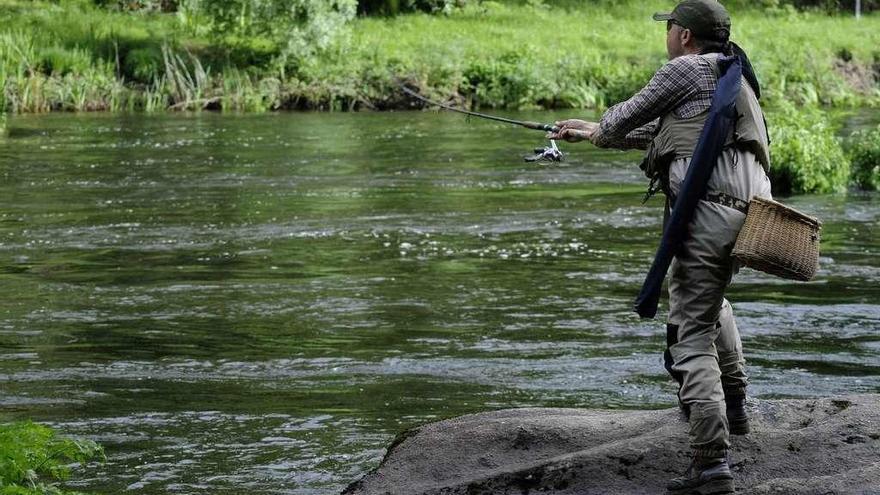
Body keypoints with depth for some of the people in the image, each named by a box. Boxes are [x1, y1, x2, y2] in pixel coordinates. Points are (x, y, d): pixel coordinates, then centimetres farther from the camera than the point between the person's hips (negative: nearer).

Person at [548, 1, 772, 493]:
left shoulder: (688, 70, 2)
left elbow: (626, 118, 10)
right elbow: (654, 130, 38)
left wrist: (599, 132, 34)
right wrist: (592, 131, 47)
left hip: (708, 209, -9)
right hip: (748, 213, 9)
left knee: (692, 336, -8)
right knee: (711, 295, 36)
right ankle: (734, 404, 33)